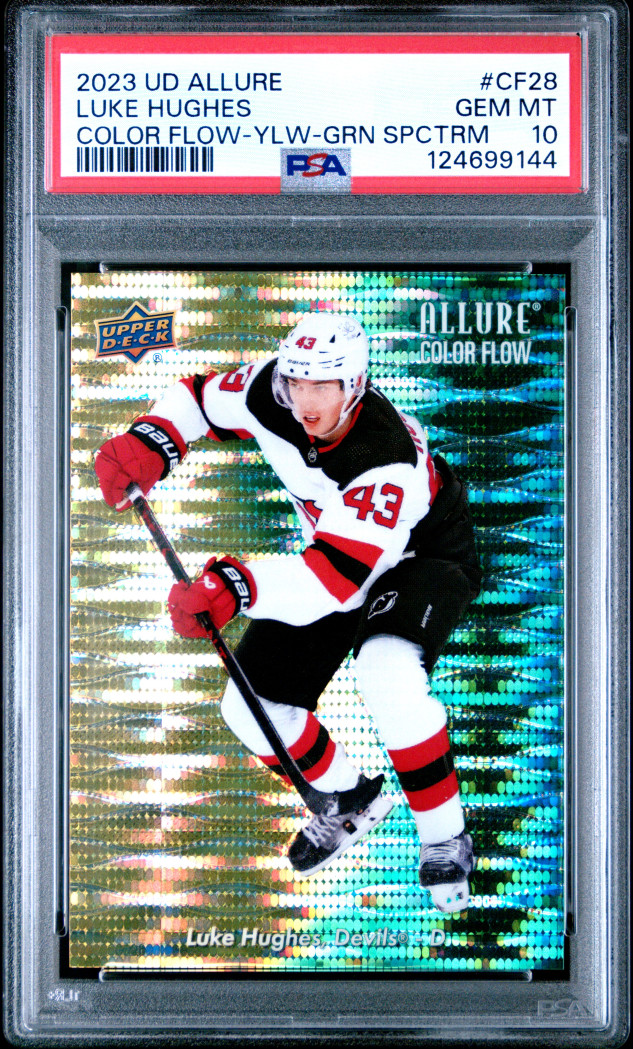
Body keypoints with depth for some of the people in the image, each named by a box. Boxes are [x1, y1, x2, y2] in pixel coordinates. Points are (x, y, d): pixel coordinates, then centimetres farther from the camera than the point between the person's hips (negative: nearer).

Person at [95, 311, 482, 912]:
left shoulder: (387, 458, -39)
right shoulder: (271, 394, -21)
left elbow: (340, 579, -46)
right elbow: (201, 397, 0)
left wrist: (233, 588, -58)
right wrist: (145, 445, -20)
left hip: (422, 561, -6)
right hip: (332, 555, 7)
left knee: (387, 674, -36)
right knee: (252, 705, -1)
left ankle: (444, 837, -13)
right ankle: (351, 803, 27)